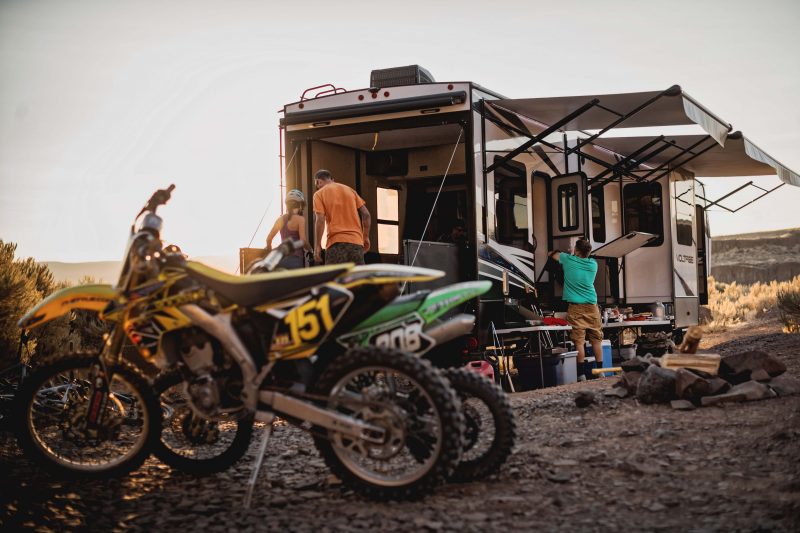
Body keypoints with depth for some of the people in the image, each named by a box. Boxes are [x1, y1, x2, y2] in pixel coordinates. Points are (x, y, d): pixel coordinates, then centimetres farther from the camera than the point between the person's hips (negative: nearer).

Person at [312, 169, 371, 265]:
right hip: (356, 241, 4)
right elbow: (366, 214, 11)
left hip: (336, 242, -4)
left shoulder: (319, 194, 5)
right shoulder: (349, 190, 18)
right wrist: (366, 237, 18)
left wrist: (317, 245, -5)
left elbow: (320, 220, -8)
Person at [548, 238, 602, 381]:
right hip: (592, 306, 3)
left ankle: (582, 374, -8)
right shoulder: (593, 264, 4)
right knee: (596, 340, 8)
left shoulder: (568, 260, -2)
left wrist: (568, 255, 37)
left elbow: (551, 254, 17)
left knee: (579, 341, -5)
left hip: (576, 308, -3)